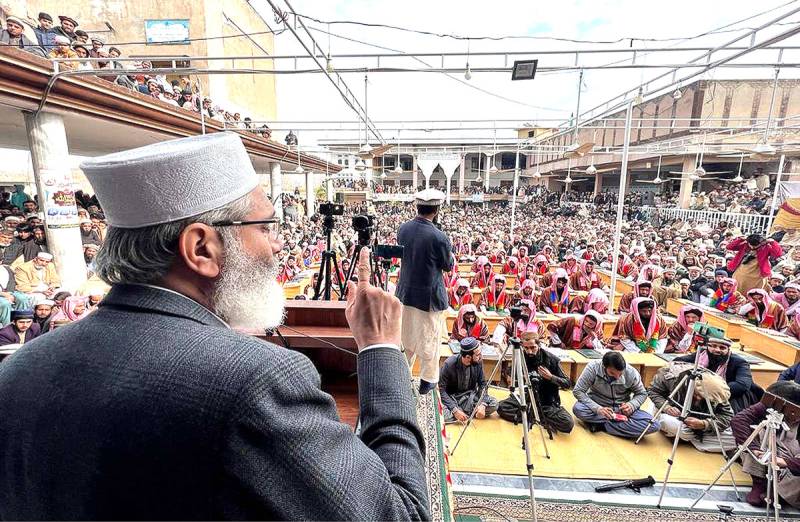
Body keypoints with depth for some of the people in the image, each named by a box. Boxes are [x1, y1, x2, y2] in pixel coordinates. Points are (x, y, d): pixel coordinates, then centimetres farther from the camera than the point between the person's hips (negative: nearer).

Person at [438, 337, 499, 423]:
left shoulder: (478, 361, -13)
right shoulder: (449, 364, -25)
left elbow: (482, 384, -3)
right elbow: (441, 390, -21)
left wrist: (483, 404, -21)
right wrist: (455, 410, -31)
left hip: (470, 395, 4)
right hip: (452, 397, -4)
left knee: (493, 404, -19)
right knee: (442, 414, -34)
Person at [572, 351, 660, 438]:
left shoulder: (631, 372, -16)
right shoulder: (593, 367, -22)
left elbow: (642, 394, 2)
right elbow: (578, 391, -18)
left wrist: (632, 405, -19)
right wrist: (597, 408, -32)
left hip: (621, 409, 2)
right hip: (598, 406, -2)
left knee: (654, 425, -24)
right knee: (578, 409, -34)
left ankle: (602, 424, -18)